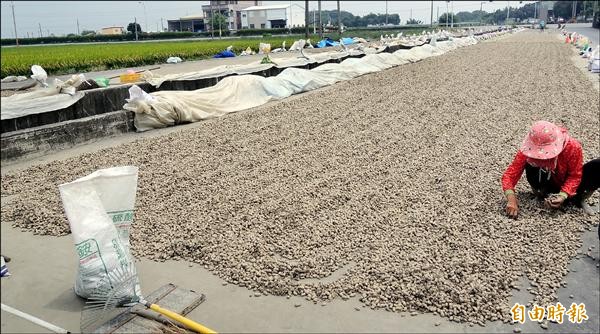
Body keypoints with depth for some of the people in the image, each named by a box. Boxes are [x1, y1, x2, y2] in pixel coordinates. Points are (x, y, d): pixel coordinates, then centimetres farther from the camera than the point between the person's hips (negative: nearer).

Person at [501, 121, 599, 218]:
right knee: (530, 165, -31)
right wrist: (511, 199, -44)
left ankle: (579, 198, -7)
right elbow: (509, 175, -28)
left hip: (568, 187, 1)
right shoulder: (528, 151, -26)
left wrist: (563, 196, -33)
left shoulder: (572, 147, -27)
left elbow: (575, 176, -17)